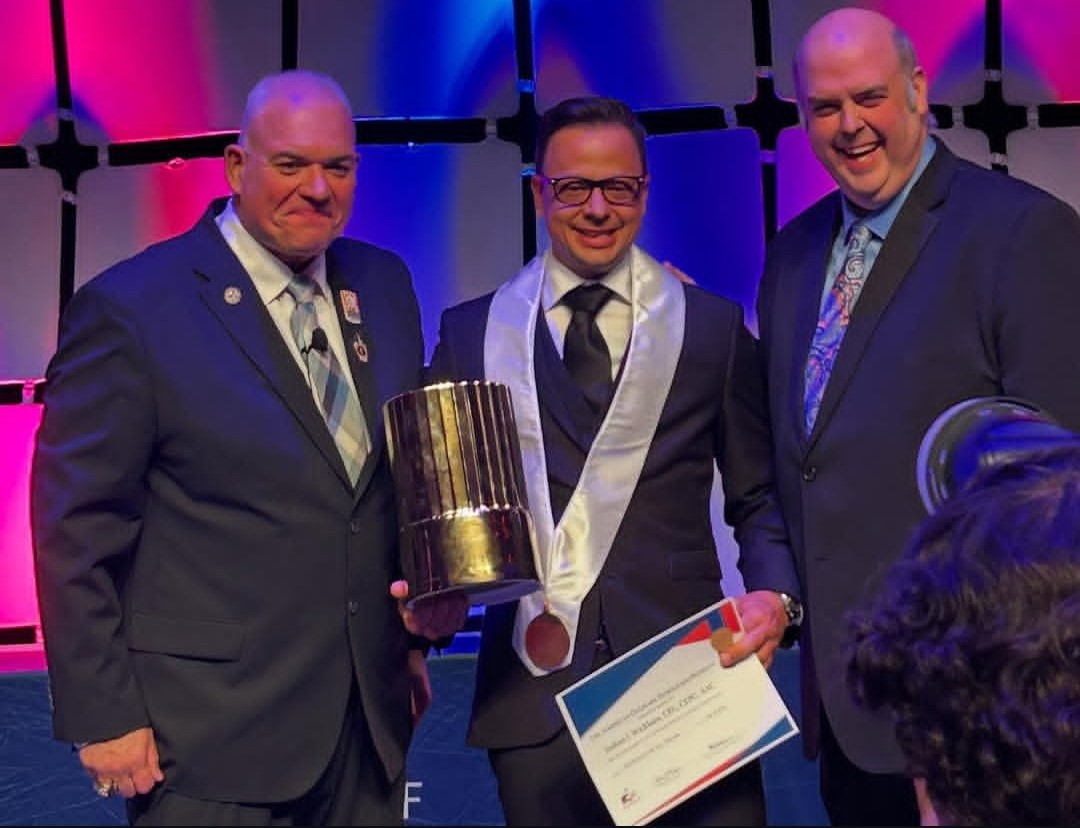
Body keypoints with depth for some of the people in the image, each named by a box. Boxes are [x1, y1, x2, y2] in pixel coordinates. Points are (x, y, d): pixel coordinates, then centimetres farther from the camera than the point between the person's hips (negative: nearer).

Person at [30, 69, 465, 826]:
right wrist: (102, 716, -11)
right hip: (211, 734, -5)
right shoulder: (130, 308, -10)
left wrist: (418, 630, 7)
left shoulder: (385, 285, 8)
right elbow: (76, 528, -9)